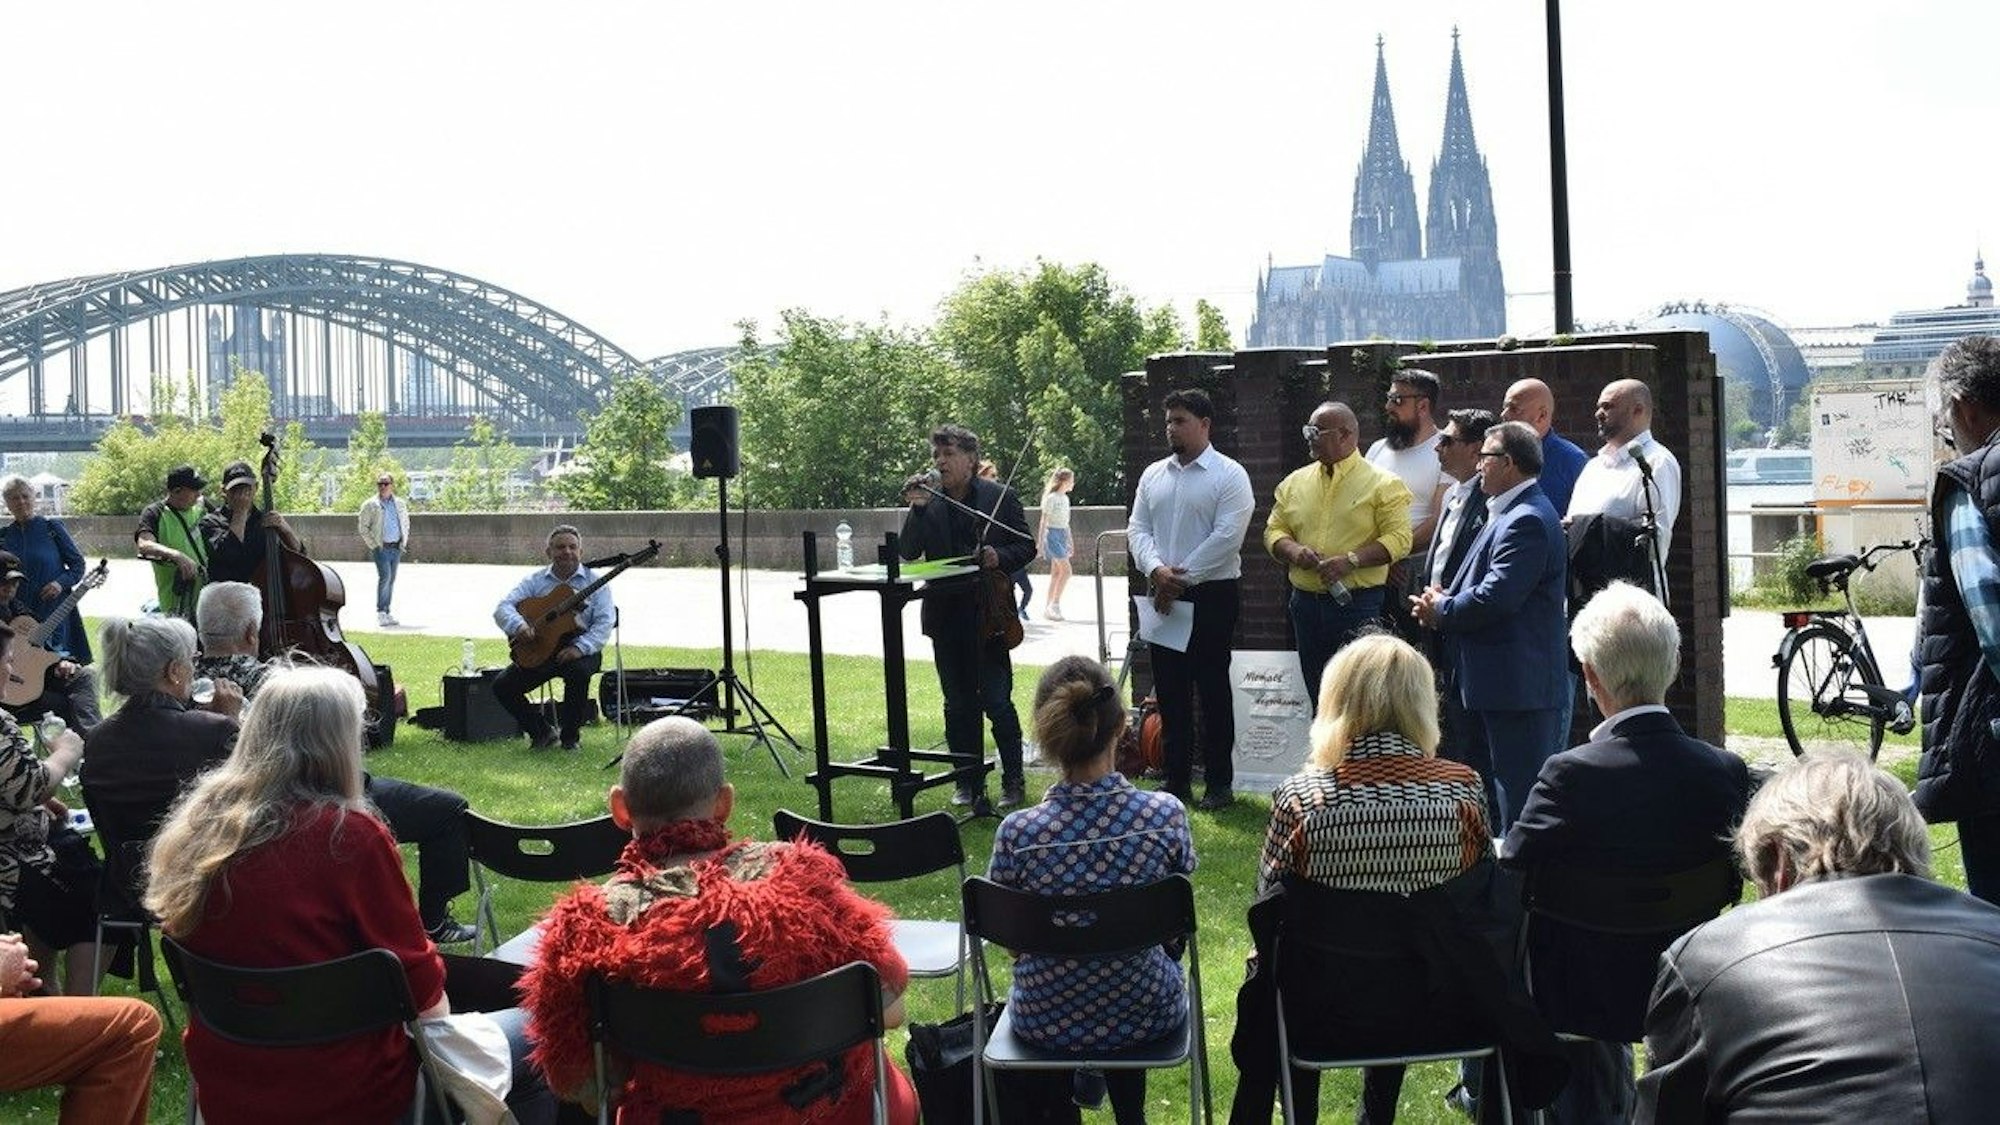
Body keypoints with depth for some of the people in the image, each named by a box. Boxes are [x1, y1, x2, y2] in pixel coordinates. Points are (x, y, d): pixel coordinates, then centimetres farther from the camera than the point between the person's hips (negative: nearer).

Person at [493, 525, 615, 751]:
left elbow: (604, 623, -10)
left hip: (580, 650, -3)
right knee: (502, 686, -13)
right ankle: (541, 732, 8)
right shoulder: (535, 581, 6)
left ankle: (570, 736, -12)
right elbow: (502, 608, -4)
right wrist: (519, 624, -28)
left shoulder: (595, 582, 0)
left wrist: (580, 648, -27)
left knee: (579, 672, -36)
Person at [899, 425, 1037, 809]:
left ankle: (1013, 780, 9)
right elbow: (906, 554, -1)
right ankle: (969, 781, 19)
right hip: (946, 618, 4)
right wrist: (916, 509, -12)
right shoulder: (928, 502, 7)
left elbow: (1026, 547, 4)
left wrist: (999, 557, -15)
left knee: (996, 702, -5)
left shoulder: (1000, 497, 0)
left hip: (988, 617, -3)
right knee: (958, 705, 10)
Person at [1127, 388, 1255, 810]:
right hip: (1162, 597, 6)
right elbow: (1137, 529, 6)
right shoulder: (1153, 475, 12)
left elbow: (1227, 537, -15)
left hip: (1212, 593, -5)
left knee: (1213, 689, 0)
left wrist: (1181, 576, -16)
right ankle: (1176, 782, 17)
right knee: (1170, 692, 9)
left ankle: (1220, 784, 7)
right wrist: (1156, 570, -13)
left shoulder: (1229, 475, -6)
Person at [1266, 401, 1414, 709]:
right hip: (1306, 602, 5)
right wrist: (1293, 550, -9)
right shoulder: (1295, 482, 12)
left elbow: (1398, 539, -10)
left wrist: (1351, 561, -21)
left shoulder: (1383, 484, -3)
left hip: (1359, 605, -5)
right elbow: (1274, 530, 13)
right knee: (1318, 694, 12)